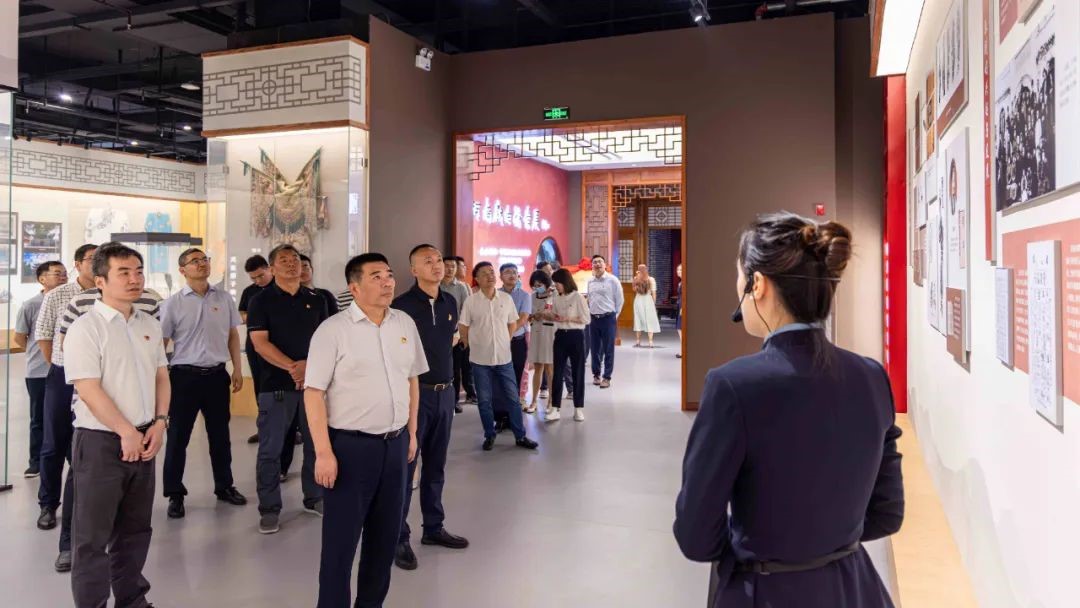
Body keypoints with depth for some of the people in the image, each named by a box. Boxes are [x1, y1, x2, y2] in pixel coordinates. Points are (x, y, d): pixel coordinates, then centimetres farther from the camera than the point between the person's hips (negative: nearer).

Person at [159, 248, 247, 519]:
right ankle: (175, 494, 18)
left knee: (220, 434, 14)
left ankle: (224, 486, 29)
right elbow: (161, 342, -2)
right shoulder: (173, 303, -5)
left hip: (217, 374, 3)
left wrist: (237, 370, 8)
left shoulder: (224, 298, 4)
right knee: (178, 436, 5)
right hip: (185, 375, -3)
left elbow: (233, 335, 11)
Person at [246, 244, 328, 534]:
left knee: (316, 443, 10)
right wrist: (292, 367, -19)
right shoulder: (262, 301, 0)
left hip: (313, 380, 3)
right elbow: (260, 342, -9)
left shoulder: (316, 300, 9)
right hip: (276, 383, -3)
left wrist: (308, 365, -12)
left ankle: (314, 498, 25)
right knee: (271, 448, 1)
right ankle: (269, 509, 11)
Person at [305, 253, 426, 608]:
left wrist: (411, 432, 13)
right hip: (350, 445, -5)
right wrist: (324, 452, -16)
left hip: (395, 443, 6)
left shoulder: (405, 324, 6)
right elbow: (313, 393, -12)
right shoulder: (333, 330, -11)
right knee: (341, 537, 5)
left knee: (386, 533, 16)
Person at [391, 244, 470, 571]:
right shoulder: (402, 306, -13)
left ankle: (433, 528, 29)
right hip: (414, 393, -6)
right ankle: (399, 538, 11)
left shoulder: (450, 302, 6)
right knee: (405, 465, 1)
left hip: (445, 392, 6)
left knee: (436, 464, 16)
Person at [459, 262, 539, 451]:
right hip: (480, 359, -2)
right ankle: (489, 435, 22)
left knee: (512, 398, 7)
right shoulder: (471, 301, -7)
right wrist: (475, 346, 4)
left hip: (504, 357, 2)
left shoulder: (506, 298, 0)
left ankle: (520, 436, 17)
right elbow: (463, 328, 0)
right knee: (484, 400, 8)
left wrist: (503, 342, 8)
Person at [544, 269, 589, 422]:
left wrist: (567, 319, -16)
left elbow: (586, 319, -12)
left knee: (577, 372, 4)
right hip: (560, 336, 5)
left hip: (576, 336, -5)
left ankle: (579, 408, 14)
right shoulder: (557, 298, 8)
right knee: (557, 372, 2)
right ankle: (555, 408, 4)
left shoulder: (577, 297, -9)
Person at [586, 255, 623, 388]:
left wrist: (614, 316, 0)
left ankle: (607, 377, 7)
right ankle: (596, 374, 24)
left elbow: (619, 300, -3)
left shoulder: (612, 280, -7)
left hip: (608, 318, -5)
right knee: (595, 349, 11)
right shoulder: (590, 282, 8)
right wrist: (590, 313, 11)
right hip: (593, 319, 5)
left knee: (608, 350, 0)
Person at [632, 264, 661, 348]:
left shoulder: (636, 279, -3)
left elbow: (634, 290, 8)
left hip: (638, 300, 2)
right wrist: (654, 303, 6)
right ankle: (650, 342, -2)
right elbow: (653, 293, -4)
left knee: (638, 320, 9)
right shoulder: (651, 279, -5)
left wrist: (636, 277, 8)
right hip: (648, 300, -1)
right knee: (650, 321, 3)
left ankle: (638, 342, 11)